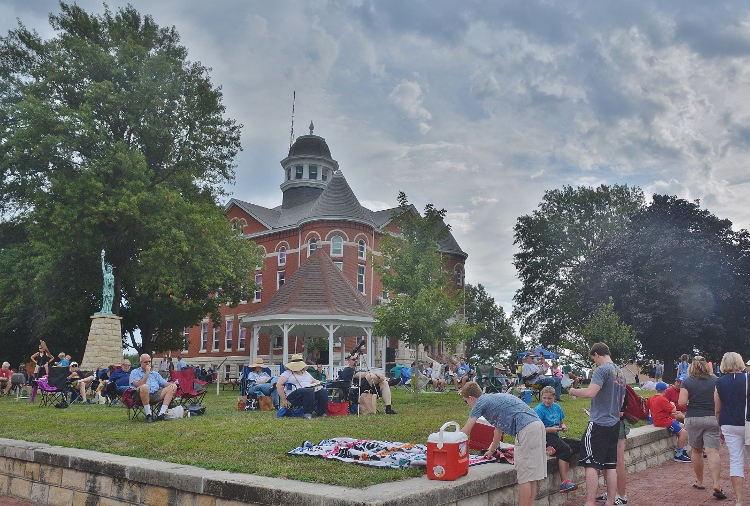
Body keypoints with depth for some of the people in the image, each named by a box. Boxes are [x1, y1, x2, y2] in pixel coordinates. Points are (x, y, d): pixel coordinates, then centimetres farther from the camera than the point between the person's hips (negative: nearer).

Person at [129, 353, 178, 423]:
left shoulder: (155, 373, 28)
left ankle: (161, 414, -23)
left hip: (156, 394, 6)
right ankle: (148, 415, -28)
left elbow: (165, 383, 20)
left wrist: (172, 384, -3)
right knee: (144, 387, -38)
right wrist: (147, 373, -6)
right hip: (143, 395, -6)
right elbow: (138, 385, -9)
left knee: (172, 387, -12)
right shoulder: (135, 372, 11)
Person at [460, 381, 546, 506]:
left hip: (527, 429, -9)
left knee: (525, 477, -4)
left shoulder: (481, 402, 1)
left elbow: (464, 432, 4)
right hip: (537, 425, 9)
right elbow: (498, 429, 39)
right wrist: (492, 450, 52)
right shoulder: (493, 399, 27)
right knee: (531, 476, 12)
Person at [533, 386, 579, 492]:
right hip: (544, 438, -8)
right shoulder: (539, 410, -8)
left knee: (577, 445, -16)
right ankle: (564, 482, -35)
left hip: (555, 437, 8)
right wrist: (550, 429, -18)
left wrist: (563, 427, 1)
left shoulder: (557, 407, 12)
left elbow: (561, 422, 25)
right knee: (564, 449, -32)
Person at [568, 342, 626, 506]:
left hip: (598, 424, -8)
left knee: (591, 465, -6)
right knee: (610, 465, 11)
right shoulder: (620, 372, 15)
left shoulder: (602, 370, -13)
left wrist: (574, 391, -7)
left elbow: (590, 392, -24)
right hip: (614, 424, 8)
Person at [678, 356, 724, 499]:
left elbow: (682, 402, -11)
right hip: (712, 418, 1)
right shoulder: (715, 381, 3)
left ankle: (699, 482, 24)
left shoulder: (687, 382, -3)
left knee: (696, 451, 14)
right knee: (712, 451, -6)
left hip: (693, 419, -1)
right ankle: (716, 484, -19)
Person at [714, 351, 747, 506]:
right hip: (746, 424, -2)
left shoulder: (719, 383, 2)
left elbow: (717, 410, 6)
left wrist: (721, 428, 17)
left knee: (736, 460, 6)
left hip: (729, 425, 2)